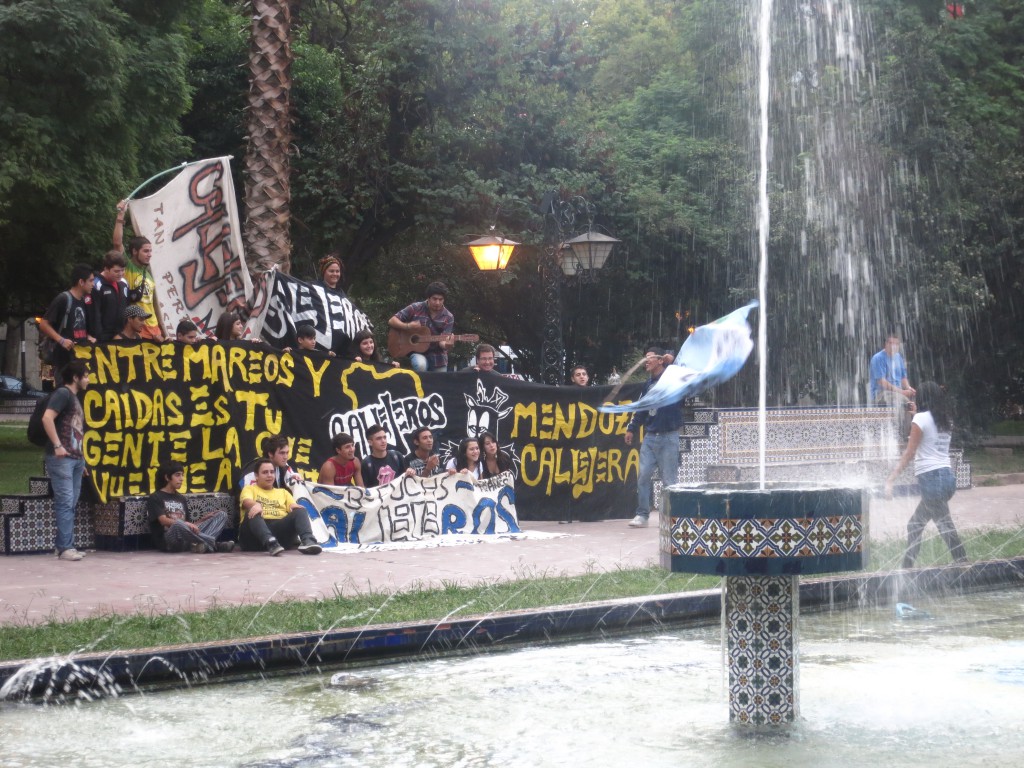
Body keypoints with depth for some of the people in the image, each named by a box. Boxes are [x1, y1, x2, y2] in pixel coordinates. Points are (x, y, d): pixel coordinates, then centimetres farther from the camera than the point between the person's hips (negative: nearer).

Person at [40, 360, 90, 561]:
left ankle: (67, 546, 11)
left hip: (75, 458, 9)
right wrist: (57, 446, -22)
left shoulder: (74, 398, 21)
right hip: (62, 458, -9)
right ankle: (65, 548, -12)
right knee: (65, 502, -11)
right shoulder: (63, 393, -6)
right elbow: (47, 418, -20)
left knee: (70, 504, 9)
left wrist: (81, 458, 20)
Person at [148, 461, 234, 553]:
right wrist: (186, 524, -27)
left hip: (186, 540, 7)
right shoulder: (155, 498, 4)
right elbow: (163, 521, -13)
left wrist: (203, 519, 2)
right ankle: (215, 544, -26)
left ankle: (204, 543, -31)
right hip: (168, 540, -7)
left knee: (221, 514, -2)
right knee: (178, 525, -42)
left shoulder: (181, 498, 24)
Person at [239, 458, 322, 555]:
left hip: (280, 528, 3)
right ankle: (270, 543, -59)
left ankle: (307, 541, -49)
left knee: (300, 511, -19)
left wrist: (294, 506, -11)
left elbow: (294, 506, 15)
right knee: (253, 512, -33)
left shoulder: (283, 492, 31)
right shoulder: (250, 489, 19)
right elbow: (247, 501, -4)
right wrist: (256, 505, -29)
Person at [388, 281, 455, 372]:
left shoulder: (448, 318, -3)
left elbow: (442, 341, -9)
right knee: (421, 365, -33)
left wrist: (447, 345, -34)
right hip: (416, 352, -2)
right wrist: (407, 326, -21)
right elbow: (392, 321, -2)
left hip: (437, 357, 2)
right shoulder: (416, 308, -5)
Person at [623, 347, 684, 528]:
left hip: (668, 438, -6)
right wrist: (632, 429, 18)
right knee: (643, 476, 0)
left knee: (669, 479, -1)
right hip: (650, 437, 6)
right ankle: (642, 514, 5)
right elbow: (641, 408, 21)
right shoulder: (648, 384, 15)